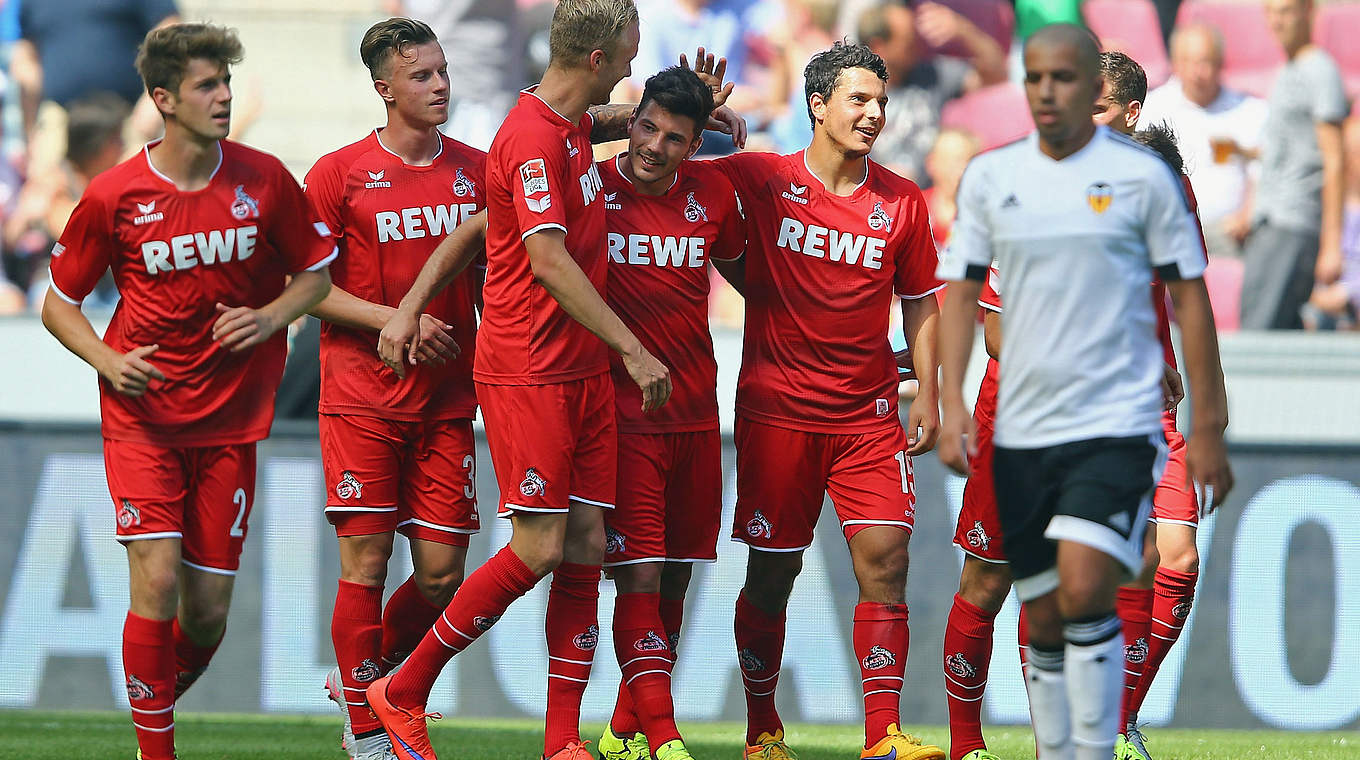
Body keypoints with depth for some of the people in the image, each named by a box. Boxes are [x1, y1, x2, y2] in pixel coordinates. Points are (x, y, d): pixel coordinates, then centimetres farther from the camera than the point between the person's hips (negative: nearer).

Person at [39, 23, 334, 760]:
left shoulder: (263, 180, -3)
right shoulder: (113, 195, -8)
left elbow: (317, 273, 11)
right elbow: (58, 303, 4)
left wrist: (271, 317, -8)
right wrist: (108, 360, -13)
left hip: (230, 419, 2)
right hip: (142, 414, -2)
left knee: (208, 609, 2)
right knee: (157, 578, -16)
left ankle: (163, 697, 32)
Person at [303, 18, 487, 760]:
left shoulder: (475, 171, 8)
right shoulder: (340, 173, -4)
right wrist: (396, 321, -14)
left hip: (447, 400, 4)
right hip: (362, 399, -4)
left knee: (441, 574, 0)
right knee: (366, 562, -5)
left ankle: (365, 679, 25)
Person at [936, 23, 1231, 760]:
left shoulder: (1142, 174, -2)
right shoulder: (990, 175, 6)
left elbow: (1190, 297, 2)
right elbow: (961, 291, 9)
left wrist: (1207, 428, -1)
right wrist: (951, 405, -5)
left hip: (1117, 423, -4)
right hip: (1020, 430, 4)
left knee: (1085, 592, -21)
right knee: (1044, 621, 6)